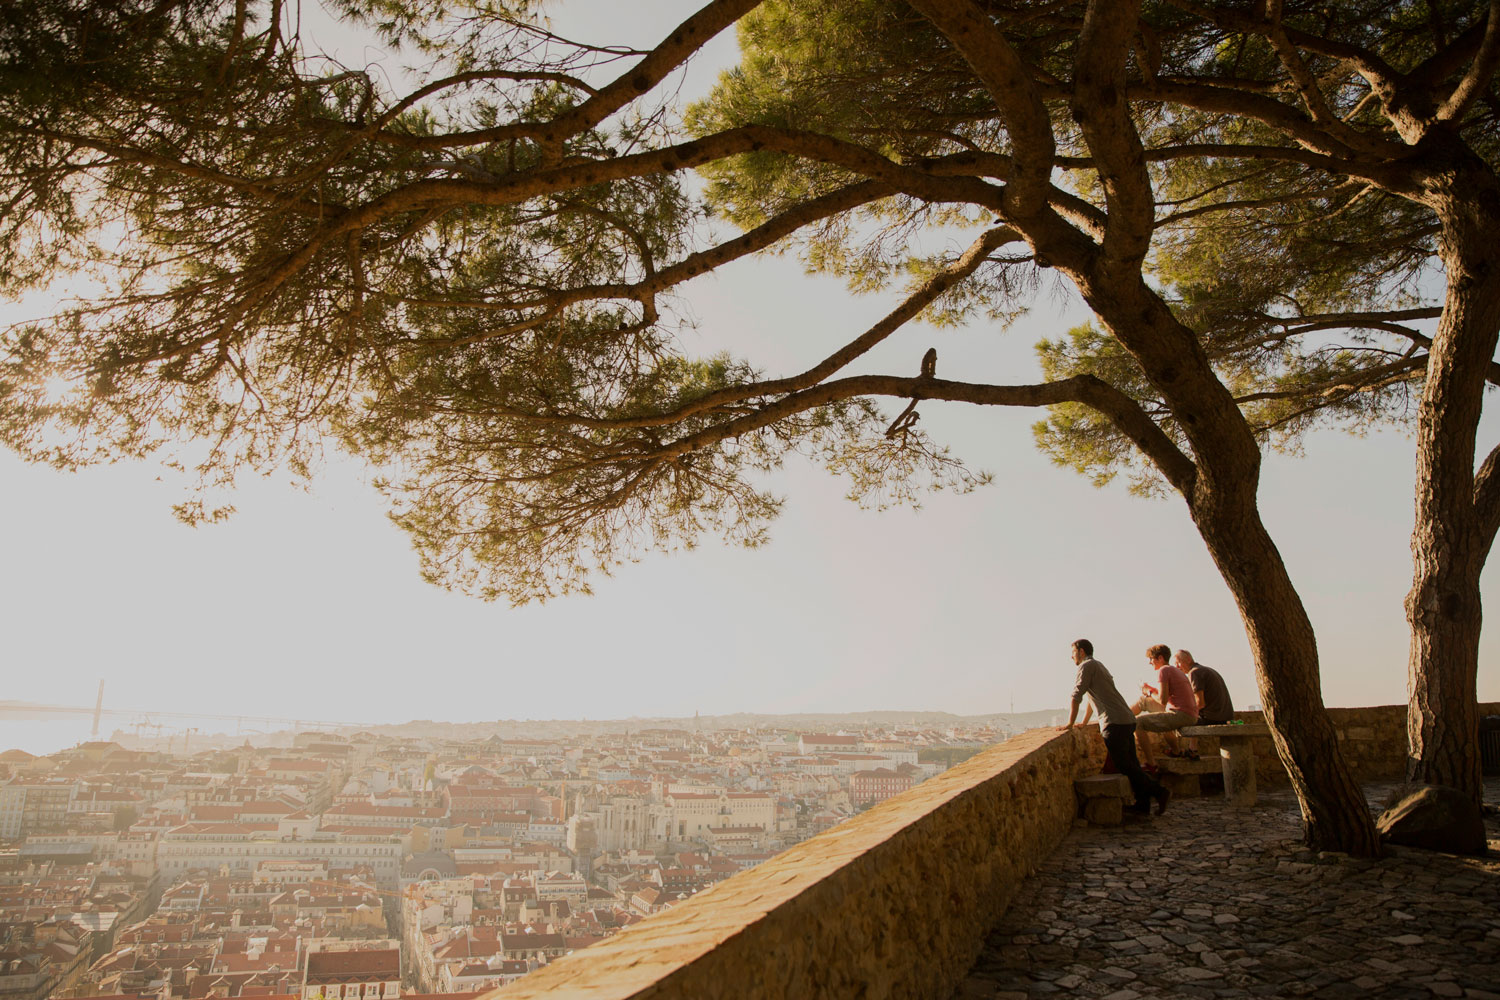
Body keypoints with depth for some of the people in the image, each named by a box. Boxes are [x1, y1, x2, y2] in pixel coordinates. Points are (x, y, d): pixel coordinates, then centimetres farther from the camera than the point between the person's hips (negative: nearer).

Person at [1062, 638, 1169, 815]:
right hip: (1127, 719, 10)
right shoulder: (1098, 665, 25)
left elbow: (1076, 696, -6)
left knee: (1124, 766, -8)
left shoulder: (1087, 665, -4)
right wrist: (1084, 723, 40)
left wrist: (1070, 723, 1)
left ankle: (1159, 792, -11)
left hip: (1115, 723, -9)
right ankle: (1142, 803, 8)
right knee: (1131, 764, 9)